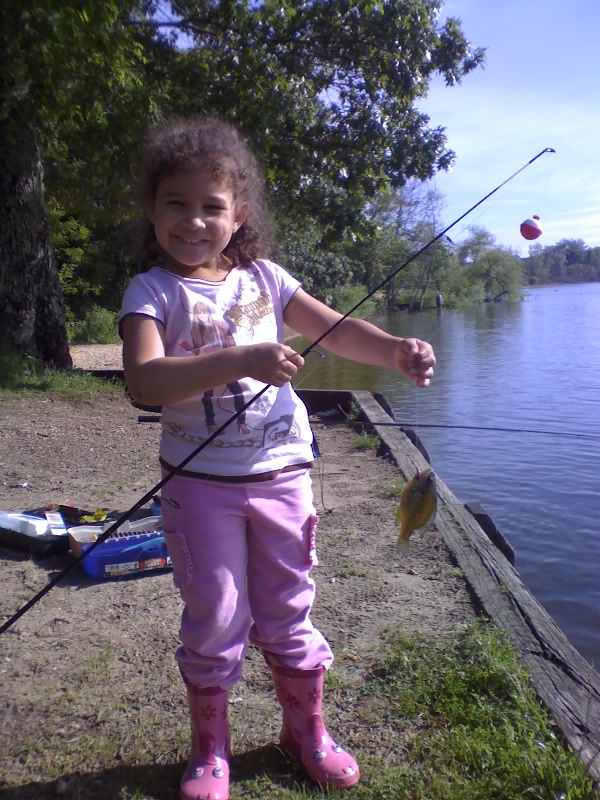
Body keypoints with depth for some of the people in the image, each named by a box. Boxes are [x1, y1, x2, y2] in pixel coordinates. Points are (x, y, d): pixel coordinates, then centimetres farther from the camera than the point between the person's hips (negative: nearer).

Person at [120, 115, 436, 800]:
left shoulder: (263, 277, 4)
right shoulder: (152, 291, -8)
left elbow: (336, 331, 4)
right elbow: (144, 381, -24)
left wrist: (395, 350, -14)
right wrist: (241, 361, -34)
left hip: (281, 474, 3)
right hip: (202, 483, -3)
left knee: (288, 611, 16)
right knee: (214, 620, 9)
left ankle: (306, 730, 39)